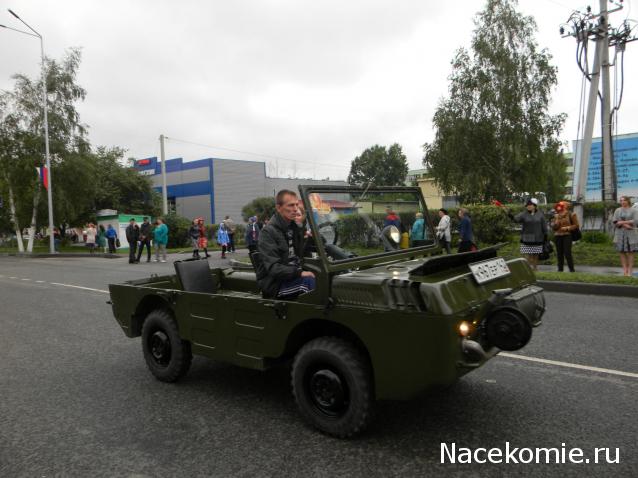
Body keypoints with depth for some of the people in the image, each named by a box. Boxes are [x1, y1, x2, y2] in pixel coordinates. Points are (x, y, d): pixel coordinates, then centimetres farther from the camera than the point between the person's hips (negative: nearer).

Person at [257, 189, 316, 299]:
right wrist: (299, 273, -31)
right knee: (309, 280, -30)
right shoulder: (268, 231, -11)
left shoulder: (294, 227, 13)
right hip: (275, 283, -7)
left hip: (293, 276, 7)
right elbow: (273, 268, -20)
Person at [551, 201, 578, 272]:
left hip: (567, 235, -4)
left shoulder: (571, 215, 0)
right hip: (557, 236, 4)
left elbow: (576, 225, 0)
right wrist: (557, 220, -8)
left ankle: (571, 269, -4)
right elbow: (553, 226, 8)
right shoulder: (556, 216, 12)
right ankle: (560, 269, 12)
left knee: (567, 253, -11)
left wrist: (567, 228, -12)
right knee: (559, 253, 5)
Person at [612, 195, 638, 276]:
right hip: (620, 234, 2)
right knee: (622, 252, 1)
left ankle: (630, 270, 1)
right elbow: (615, 222, -3)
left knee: (630, 252, -3)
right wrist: (625, 225, -16)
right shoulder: (617, 210, 7)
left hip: (631, 234, -2)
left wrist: (622, 222, -15)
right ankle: (625, 270, 4)